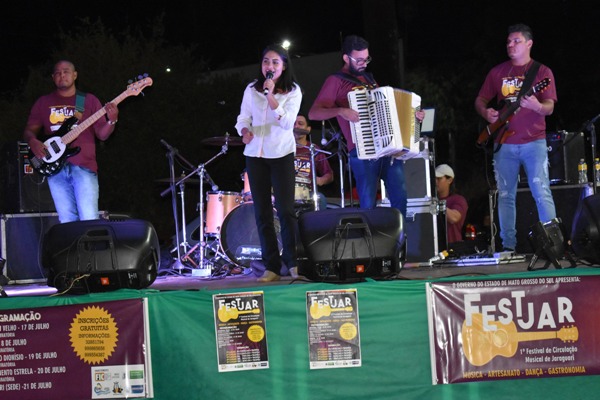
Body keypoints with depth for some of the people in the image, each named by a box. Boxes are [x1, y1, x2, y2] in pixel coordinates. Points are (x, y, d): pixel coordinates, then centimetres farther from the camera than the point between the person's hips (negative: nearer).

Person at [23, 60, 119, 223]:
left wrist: (111, 121, -15)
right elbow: (29, 130, 14)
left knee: (89, 220, -14)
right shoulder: (43, 102, 15)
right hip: (55, 167, 2)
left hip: (84, 166, -2)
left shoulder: (89, 100, 11)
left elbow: (102, 134, 6)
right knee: (67, 220, -1)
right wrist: (32, 141, -9)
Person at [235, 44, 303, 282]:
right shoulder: (252, 90, 9)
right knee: (262, 212, 3)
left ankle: (292, 262, -2)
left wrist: (270, 95, -19)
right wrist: (245, 131, -12)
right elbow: (243, 117, 10)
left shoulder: (292, 91, -1)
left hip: (281, 154, -3)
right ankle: (271, 266, 7)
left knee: (285, 209, -9)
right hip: (255, 154, 3)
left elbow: (287, 122, -13)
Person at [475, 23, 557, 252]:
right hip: (504, 144, 3)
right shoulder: (497, 72, 12)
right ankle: (508, 246, 10)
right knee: (505, 195, 4)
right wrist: (486, 113, -5)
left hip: (533, 141, -3)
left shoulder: (541, 72, 3)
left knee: (541, 192, -11)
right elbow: (480, 100, 18)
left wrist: (536, 106, -27)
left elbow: (549, 107, -5)